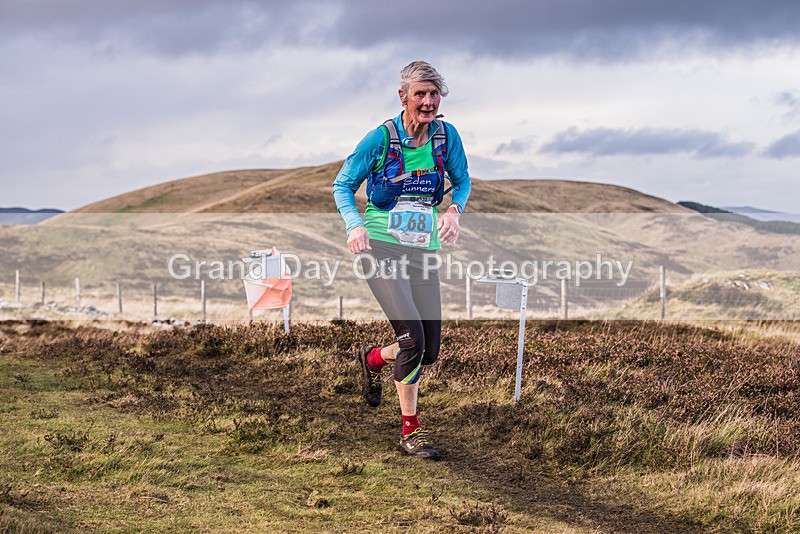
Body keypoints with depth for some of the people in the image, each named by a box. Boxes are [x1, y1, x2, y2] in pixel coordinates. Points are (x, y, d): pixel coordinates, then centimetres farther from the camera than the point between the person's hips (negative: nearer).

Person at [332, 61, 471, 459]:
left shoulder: (446, 136, 2)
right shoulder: (381, 139, -8)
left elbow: (462, 180, 17)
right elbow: (343, 185, 2)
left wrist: (454, 210, -5)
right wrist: (354, 224, -16)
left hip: (423, 251, 5)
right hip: (380, 247, -4)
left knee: (430, 350, 2)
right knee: (413, 336, -18)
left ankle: (373, 359, 35)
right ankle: (410, 430, -3)